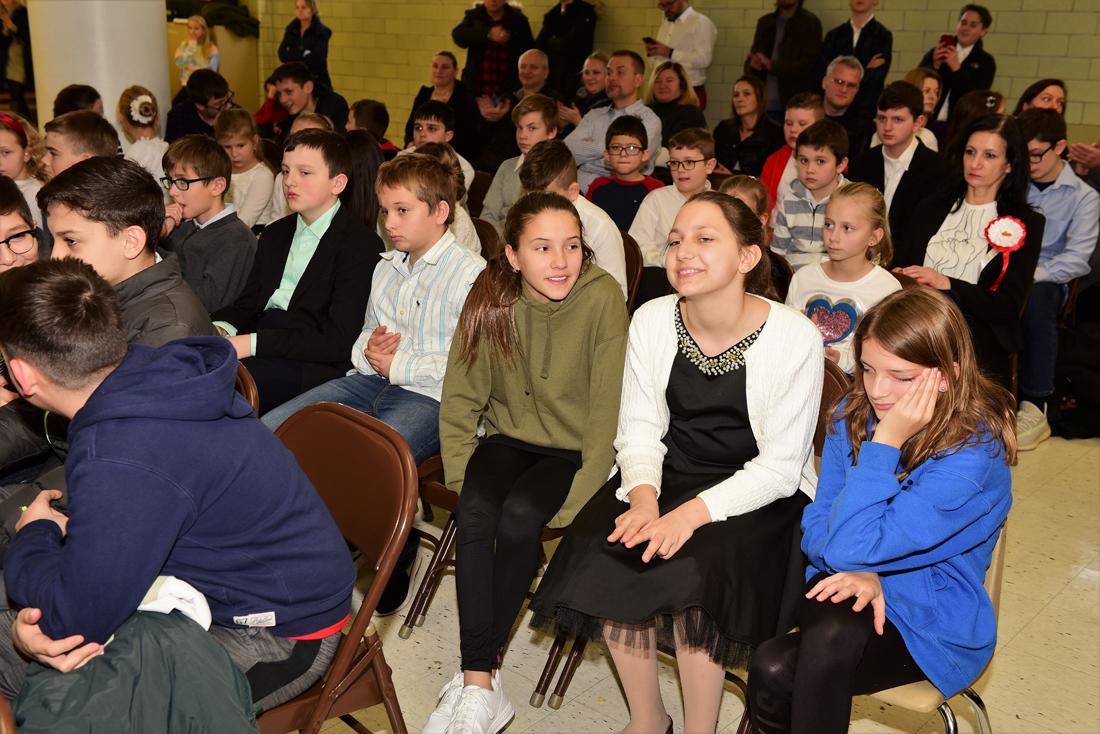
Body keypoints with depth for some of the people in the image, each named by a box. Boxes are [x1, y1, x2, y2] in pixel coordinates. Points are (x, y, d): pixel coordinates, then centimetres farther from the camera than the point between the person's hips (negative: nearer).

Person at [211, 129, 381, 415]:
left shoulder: (361, 244, -5)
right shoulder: (274, 234, 21)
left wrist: (252, 344, -19)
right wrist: (221, 328, -8)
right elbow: (247, 302, 16)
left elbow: (338, 340, -14)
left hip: (318, 367, -6)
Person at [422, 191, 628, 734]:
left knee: (519, 516, -29)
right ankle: (481, 689, -21)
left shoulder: (603, 299, -18)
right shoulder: (491, 299, -8)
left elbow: (608, 410, -17)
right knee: (474, 513, -26)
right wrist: (461, 474, -10)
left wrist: (575, 500, -21)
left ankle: (477, 673, -12)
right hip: (511, 438, 3)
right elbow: (460, 398, 0)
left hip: (575, 449, -3)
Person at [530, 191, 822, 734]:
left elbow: (780, 466, -14)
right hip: (670, 472, 4)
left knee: (692, 569, -30)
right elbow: (639, 429, 1)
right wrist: (643, 494, -21)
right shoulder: (652, 321, -3)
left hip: (759, 491, -3)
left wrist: (696, 511, -28)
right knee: (603, 553, -22)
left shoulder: (794, 338, -15)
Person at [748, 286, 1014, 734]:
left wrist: (885, 443, -26)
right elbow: (818, 525, 0)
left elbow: (851, 547, -26)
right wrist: (858, 571, -20)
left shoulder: (972, 454, -22)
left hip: (932, 624, -5)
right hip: (852, 582, 5)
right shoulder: (853, 415, -2)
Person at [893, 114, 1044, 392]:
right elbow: (900, 264, 13)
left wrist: (946, 284, -14)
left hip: (980, 351, -2)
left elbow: (1010, 306, -3)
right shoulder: (933, 207, 14)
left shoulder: (1026, 224, 5)